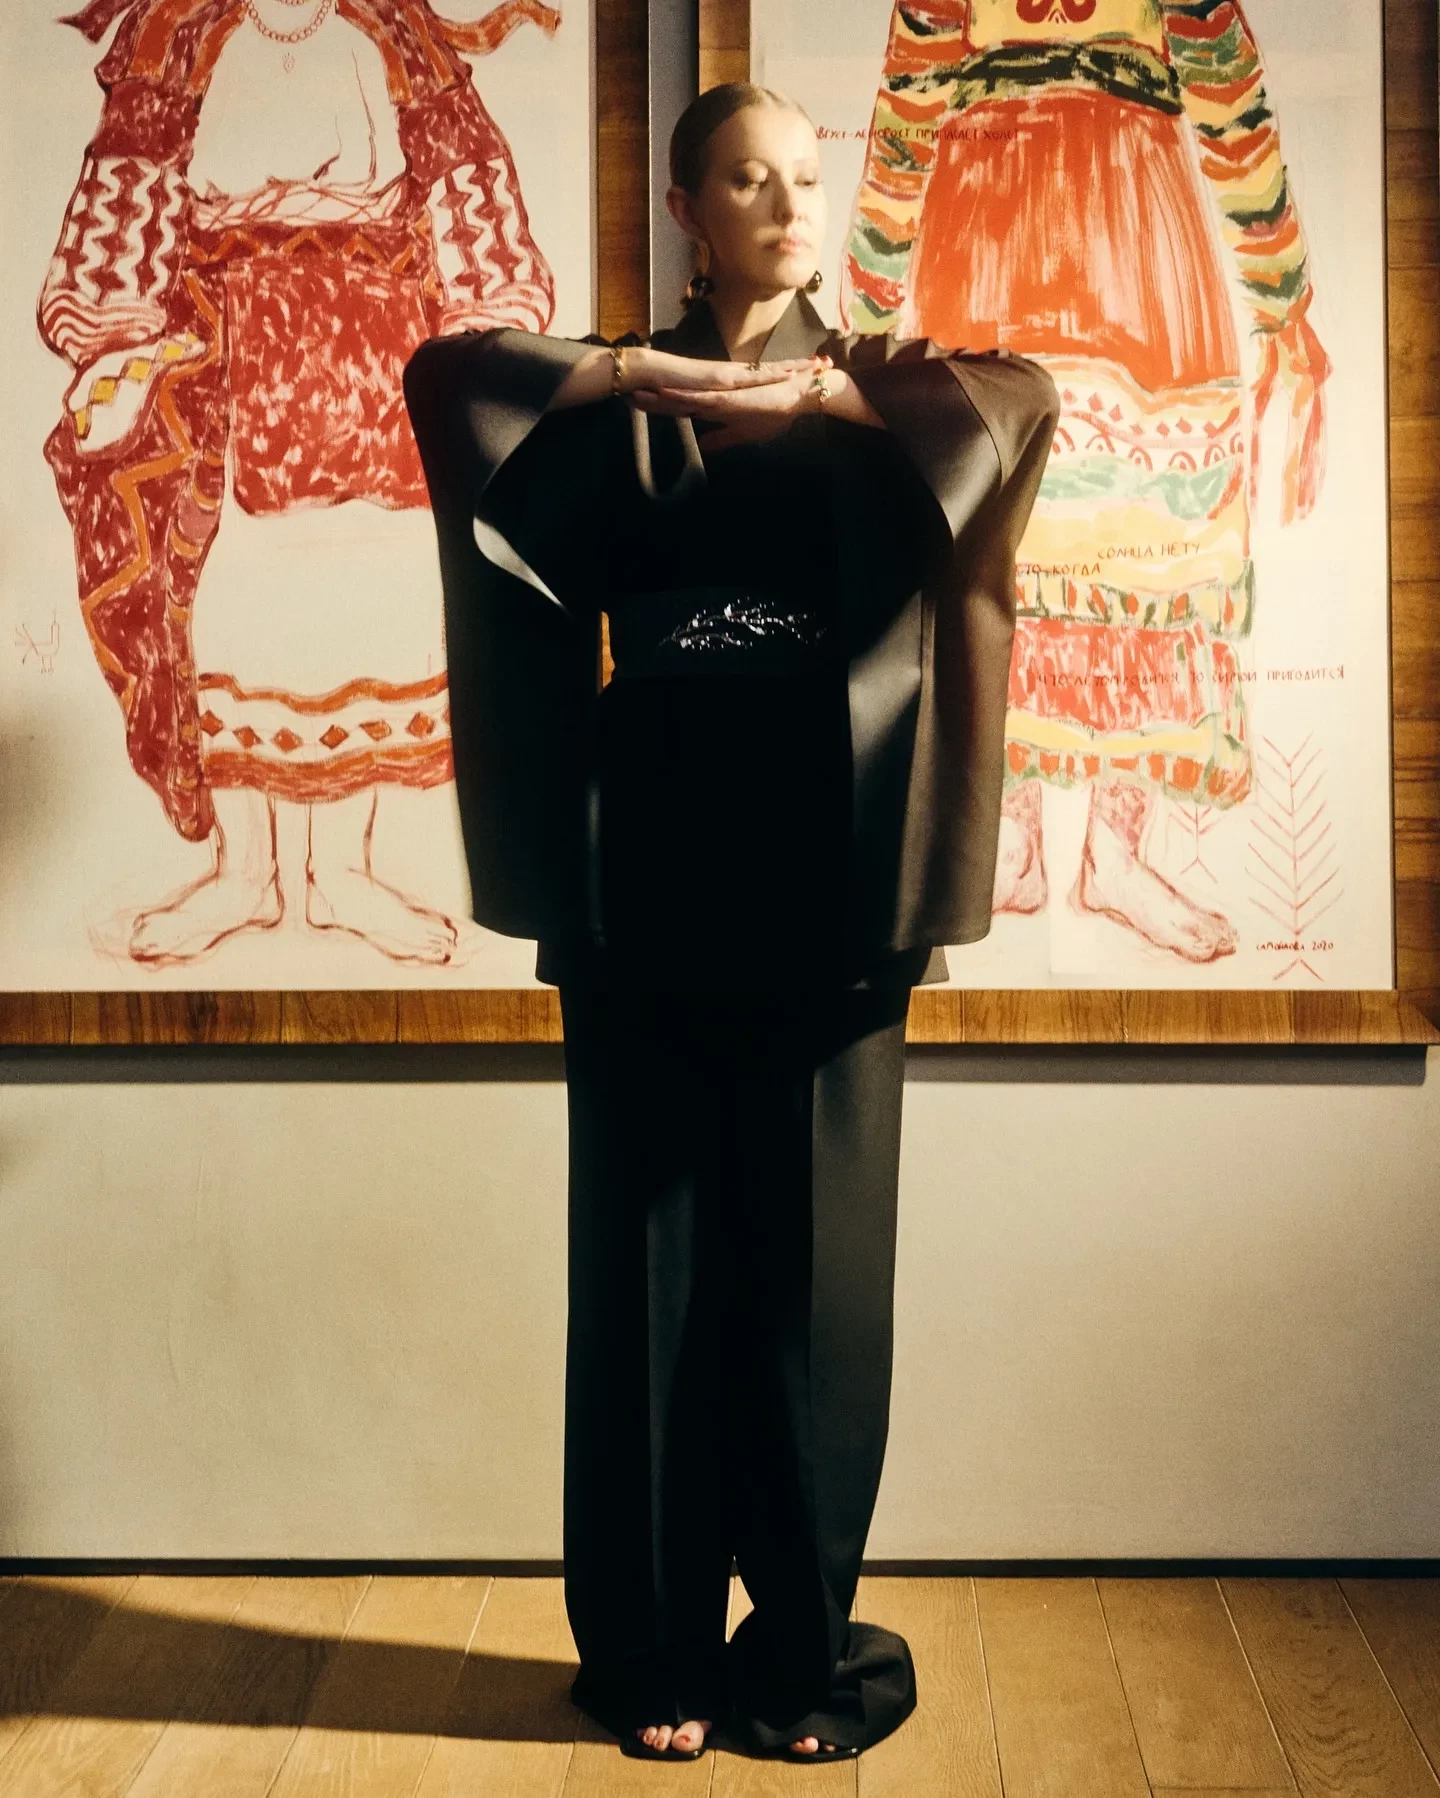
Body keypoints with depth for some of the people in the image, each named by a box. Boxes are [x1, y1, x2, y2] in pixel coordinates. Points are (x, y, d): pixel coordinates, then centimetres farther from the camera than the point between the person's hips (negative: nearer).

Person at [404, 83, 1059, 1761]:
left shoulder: (880, 382, 12)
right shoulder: (612, 394, 10)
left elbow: (1025, 398, -10)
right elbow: (442, 373, -8)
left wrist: (814, 394, -12)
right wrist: (651, 376, -13)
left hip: (822, 868, 0)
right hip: (652, 868, 0)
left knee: (817, 1252, 3)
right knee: (649, 1248, 4)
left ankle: (807, 1639, 20)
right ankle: (654, 1644, 19)